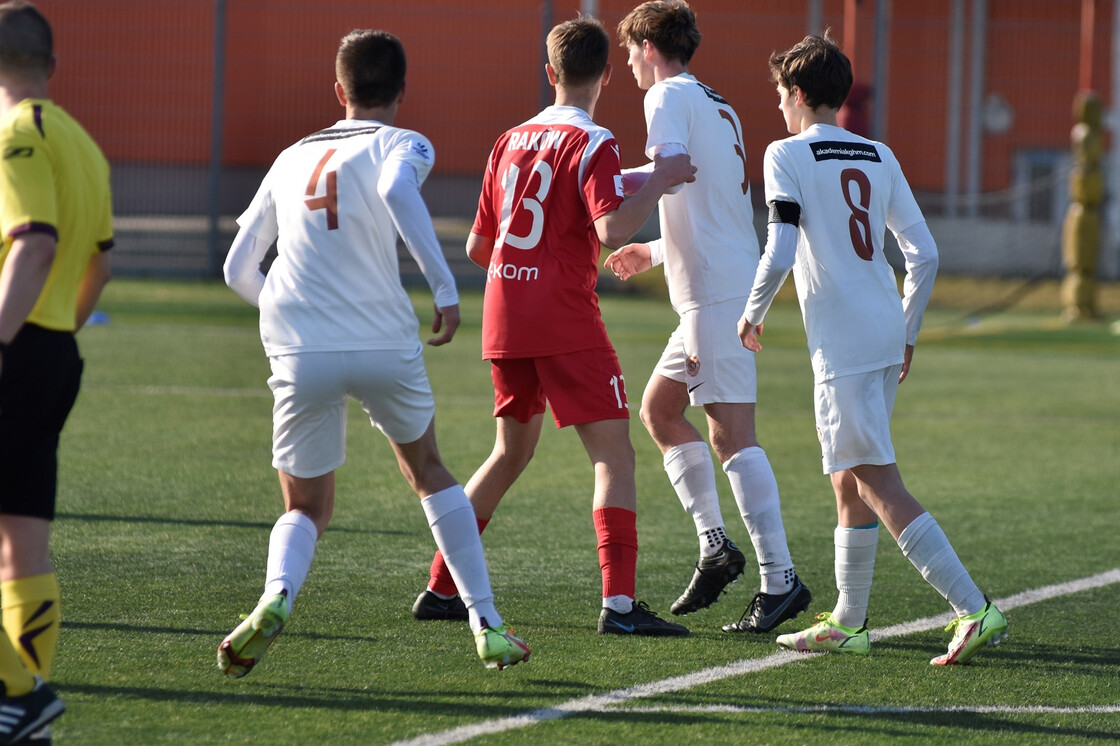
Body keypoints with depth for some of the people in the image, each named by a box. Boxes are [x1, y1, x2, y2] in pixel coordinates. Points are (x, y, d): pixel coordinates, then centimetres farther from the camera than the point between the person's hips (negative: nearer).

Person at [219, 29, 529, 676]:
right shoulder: (402, 145, 5)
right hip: (385, 344, -2)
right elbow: (397, 191, -21)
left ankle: (278, 594, -19)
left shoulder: (293, 158, 19)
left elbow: (239, 270, 22)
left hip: (300, 355, 2)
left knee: (307, 508, 14)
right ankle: (488, 625, 18)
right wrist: (446, 288, -21)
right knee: (430, 473, 23)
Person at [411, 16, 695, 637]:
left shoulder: (510, 142, 12)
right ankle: (619, 602, -16)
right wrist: (659, 182, -11)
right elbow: (611, 229, -24)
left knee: (511, 450, 21)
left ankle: (440, 590, 21)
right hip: (565, 322, -7)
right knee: (614, 454, -5)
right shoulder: (591, 145, -8)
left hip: (503, 322, 7)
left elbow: (476, 246, 17)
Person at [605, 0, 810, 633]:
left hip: (717, 295, -10)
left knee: (731, 434, -12)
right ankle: (716, 546, 13)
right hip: (724, 288, 10)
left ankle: (780, 577, -17)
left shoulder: (670, 97, -5)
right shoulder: (718, 106, 23)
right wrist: (655, 252, 38)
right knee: (659, 408, 18)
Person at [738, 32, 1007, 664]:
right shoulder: (879, 157, 14)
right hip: (886, 335, 8)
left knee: (880, 487, -9)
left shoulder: (788, 156, -5)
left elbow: (779, 255, -15)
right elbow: (925, 255, 11)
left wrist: (752, 316, 2)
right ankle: (848, 623, 24)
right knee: (851, 480, 19)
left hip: (841, 344, -8)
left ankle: (976, 610, -19)